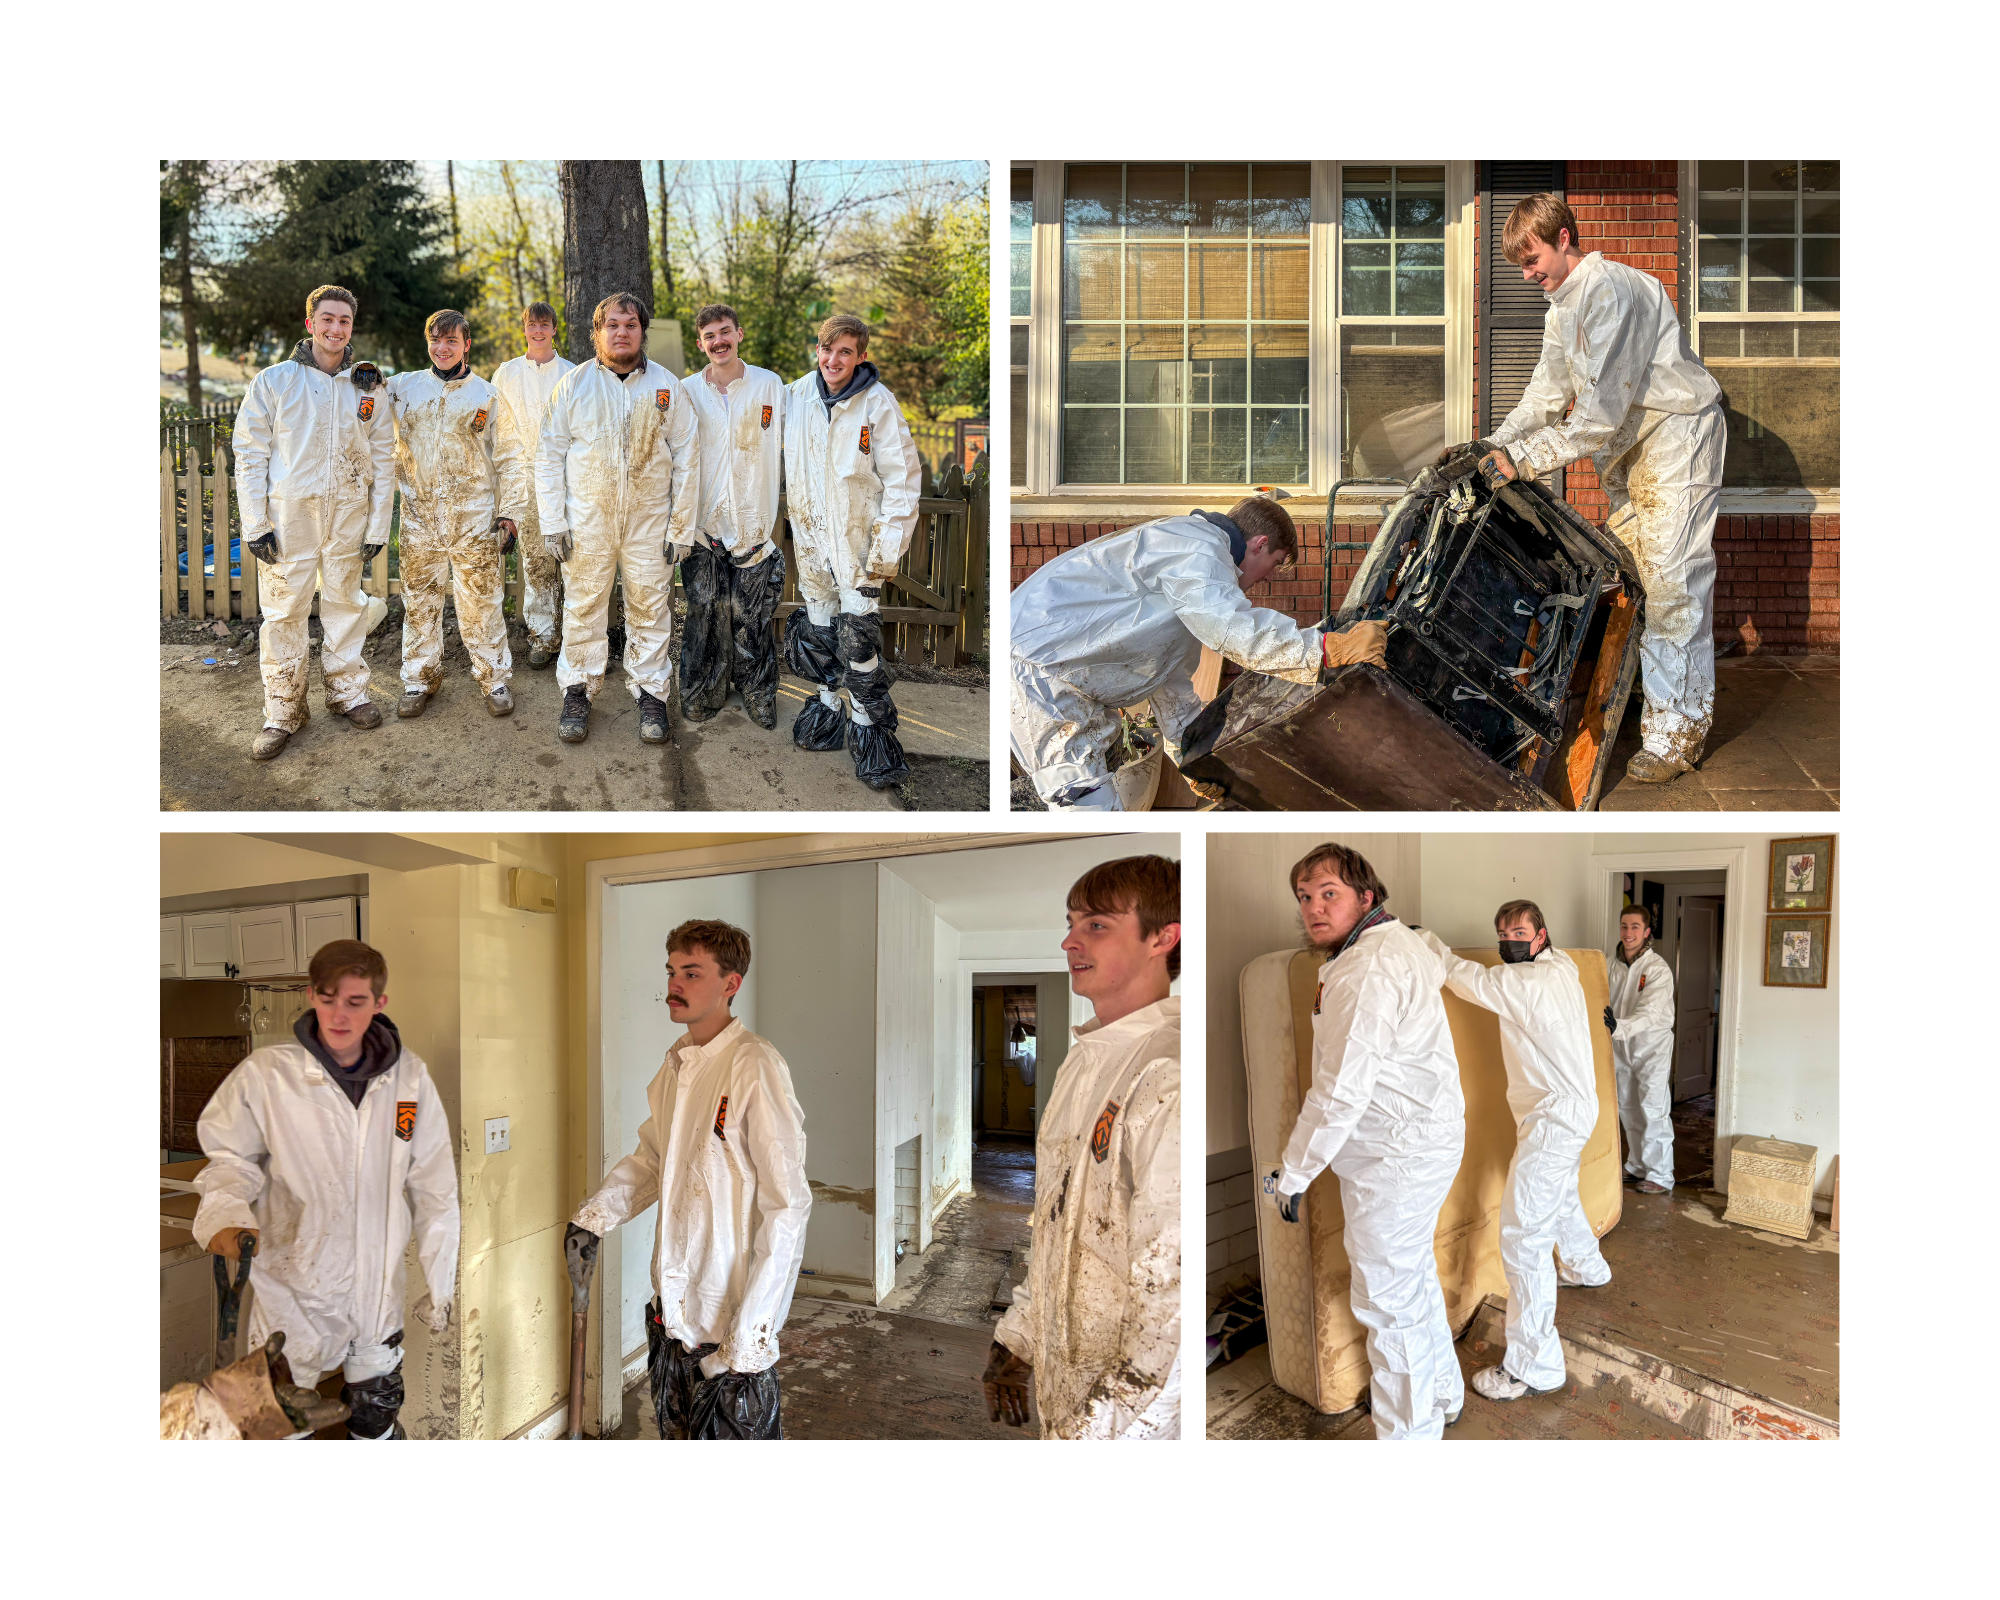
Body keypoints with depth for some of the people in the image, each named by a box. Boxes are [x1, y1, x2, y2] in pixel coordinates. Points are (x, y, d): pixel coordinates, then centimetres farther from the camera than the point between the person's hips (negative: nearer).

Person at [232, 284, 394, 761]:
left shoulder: (368, 388, 7)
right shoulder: (273, 382, 0)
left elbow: (383, 460, 8)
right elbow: (250, 454, -1)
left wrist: (378, 525, 3)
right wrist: (256, 524, -7)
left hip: (348, 517, 2)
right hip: (288, 516, -2)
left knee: (345, 604, 11)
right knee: (284, 612, 0)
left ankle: (348, 691, 25)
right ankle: (283, 710, 9)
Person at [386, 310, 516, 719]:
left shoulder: (487, 395, 6)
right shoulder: (403, 386, 8)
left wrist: (508, 514, 3)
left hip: (474, 516, -2)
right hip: (420, 516, 2)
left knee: (481, 602, -1)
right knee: (419, 601, 8)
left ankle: (495, 677, 13)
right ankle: (420, 678, 20)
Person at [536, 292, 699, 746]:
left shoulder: (666, 385, 2)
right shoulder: (573, 384, 1)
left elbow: (687, 455, 3)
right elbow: (549, 454, 2)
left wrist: (682, 525, -1)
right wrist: (553, 521, -4)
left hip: (649, 520, 0)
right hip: (587, 519, 0)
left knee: (650, 607, 5)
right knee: (583, 607, 5)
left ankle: (650, 692, 19)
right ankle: (578, 691, 19)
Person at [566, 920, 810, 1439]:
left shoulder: (754, 1065, -18)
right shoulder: (675, 1065, 7)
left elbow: (787, 1206, -20)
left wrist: (750, 1338, -21)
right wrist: (594, 1215, 4)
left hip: (731, 1320, -7)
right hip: (672, 1312, 8)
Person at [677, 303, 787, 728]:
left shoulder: (770, 386, 4)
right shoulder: (687, 392, 5)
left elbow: (786, 450, 7)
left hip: (754, 524, -1)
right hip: (703, 527, 1)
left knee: (754, 620, 2)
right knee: (705, 616, 3)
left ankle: (759, 695, 18)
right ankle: (702, 694, 19)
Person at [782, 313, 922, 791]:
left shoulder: (878, 404, -12)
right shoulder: (798, 395, 2)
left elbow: (903, 478, -11)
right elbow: (786, 461, 18)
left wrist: (888, 548, -14)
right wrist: (790, 514, 14)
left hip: (858, 538, -5)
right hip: (811, 535, 5)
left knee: (857, 638, -10)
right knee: (817, 631, 14)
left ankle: (870, 726, 2)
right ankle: (830, 706, 31)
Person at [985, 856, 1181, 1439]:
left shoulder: (1170, 1078, -22)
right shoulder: (1083, 1062, 8)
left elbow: (1176, 1292, -24)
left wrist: (1095, 1432, -21)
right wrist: (1015, 1344, 14)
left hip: (1140, 1422, -8)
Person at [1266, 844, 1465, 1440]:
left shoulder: (1368, 971, -25)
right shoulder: (1402, 943, 8)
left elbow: (1341, 1091, -26)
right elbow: (1438, 969, 35)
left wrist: (1292, 1175, -18)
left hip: (1396, 1155, -11)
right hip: (1424, 1139, 11)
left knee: (1389, 1298, 0)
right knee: (1414, 1274, 26)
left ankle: (1408, 1431, 13)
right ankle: (1441, 1395, 45)